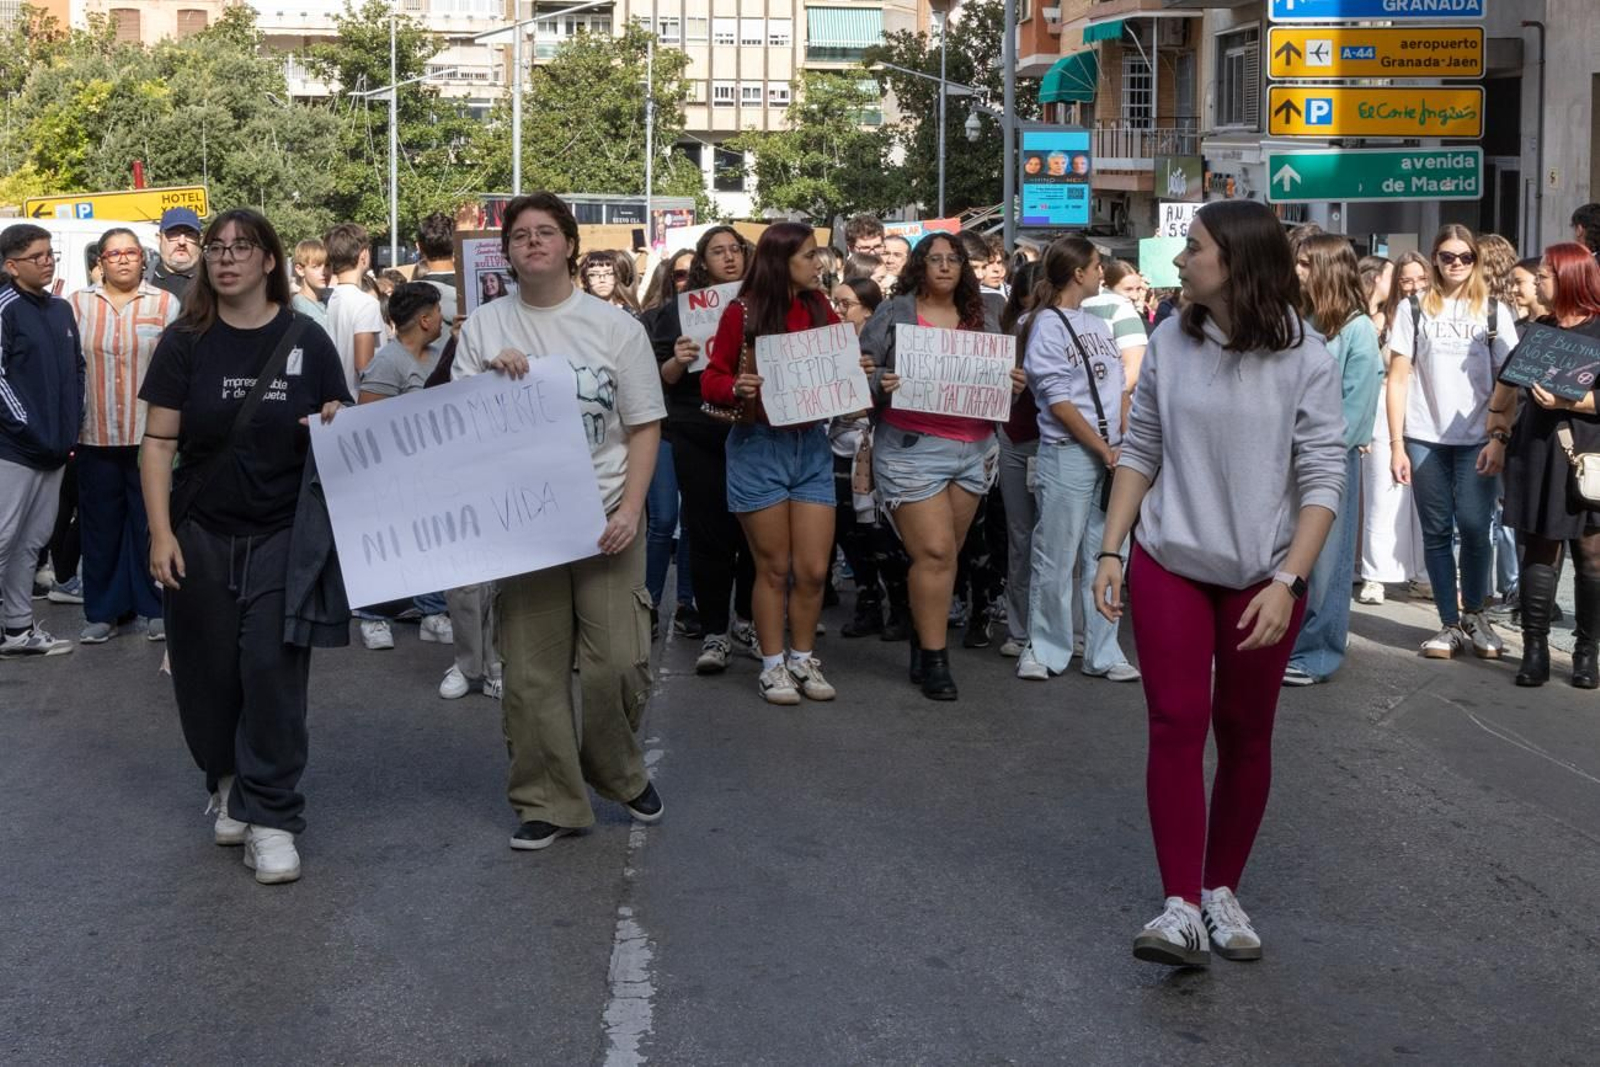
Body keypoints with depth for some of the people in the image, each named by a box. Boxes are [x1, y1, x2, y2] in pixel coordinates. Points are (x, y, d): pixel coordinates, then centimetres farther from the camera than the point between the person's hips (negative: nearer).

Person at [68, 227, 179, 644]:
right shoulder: (79, 304, 6)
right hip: (95, 435, 2)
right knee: (100, 525, 7)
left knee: (149, 523, 5)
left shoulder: (165, 304, 1)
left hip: (149, 434, -1)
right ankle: (101, 613, 16)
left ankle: (152, 608, 15)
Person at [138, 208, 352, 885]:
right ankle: (227, 783, 31)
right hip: (202, 534, 1)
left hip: (283, 532, -1)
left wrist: (335, 425, -17)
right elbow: (158, 442, -2)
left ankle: (271, 816, 0)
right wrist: (160, 532, -10)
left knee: (273, 668, -7)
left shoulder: (307, 341, 0)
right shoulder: (185, 342, -1)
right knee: (209, 671, 7)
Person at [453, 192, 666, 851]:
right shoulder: (483, 328, 6)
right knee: (531, 670, 1)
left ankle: (619, 772, 22)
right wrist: (491, 382, -13)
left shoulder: (615, 326, 4)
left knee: (619, 662, -5)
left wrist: (631, 510, -9)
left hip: (605, 516, -1)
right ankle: (549, 802, 13)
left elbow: (644, 426, 4)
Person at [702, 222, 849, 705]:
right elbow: (712, 379, -2)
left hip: (812, 447, 4)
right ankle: (773, 665, 16)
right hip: (759, 447, -4)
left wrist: (856, 370, -5)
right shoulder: (743, 312, -6)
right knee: (774, 568, 3)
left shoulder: (820, 309, 7)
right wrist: (736, 387, -23)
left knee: (814, 569, 2)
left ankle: (804, 659, 20)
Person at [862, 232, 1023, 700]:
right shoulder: (894, 313, 1)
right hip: (911, 449, -5)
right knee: (935, 552, -11)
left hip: (974, 450, 5)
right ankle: (933, 660, -5)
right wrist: (880, 383, -22)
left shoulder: (982, 319, 14)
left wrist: (1014, 386, -3)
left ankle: (922, 640, 17)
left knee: (945, 555, 6)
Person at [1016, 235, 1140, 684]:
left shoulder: (1097, 324, 15)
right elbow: (1058, 401, -10)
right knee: (1056, 558, -1)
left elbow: (1117, 389, 15)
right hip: (1067, 454, -6)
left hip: (1110, 455, 6)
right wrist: (1105, 450, -11)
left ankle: (1102, 652, 12)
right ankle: (1045, 649, 10)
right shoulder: (1047, 325, -5)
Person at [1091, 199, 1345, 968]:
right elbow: (1140, 450, 7)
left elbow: (1322, 480, -9)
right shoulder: (1171, 343, -1)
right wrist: (1110, 551, 1)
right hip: (1169, 565, 1)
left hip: (1261, 578, -1)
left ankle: (1222, 888, 24)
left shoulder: (1304, 360, -9)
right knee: (1176, 726, -5)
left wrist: (1286, 582, -17)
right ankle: (1181, 905, -4)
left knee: (1244, 734, 9)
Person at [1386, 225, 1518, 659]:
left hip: (1476, 440, 0)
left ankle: (1474, 614, 13)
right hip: (1424, 439, 1)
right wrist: (1396, 444, -2)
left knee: (1474, 528, -7)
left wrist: (1499, 438, -8)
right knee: (1436, 532, 3)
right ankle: (1450, 624, 11)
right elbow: (1398, 378, 4)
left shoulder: (1494, 313, 6)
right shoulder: (1414, 310, 6)